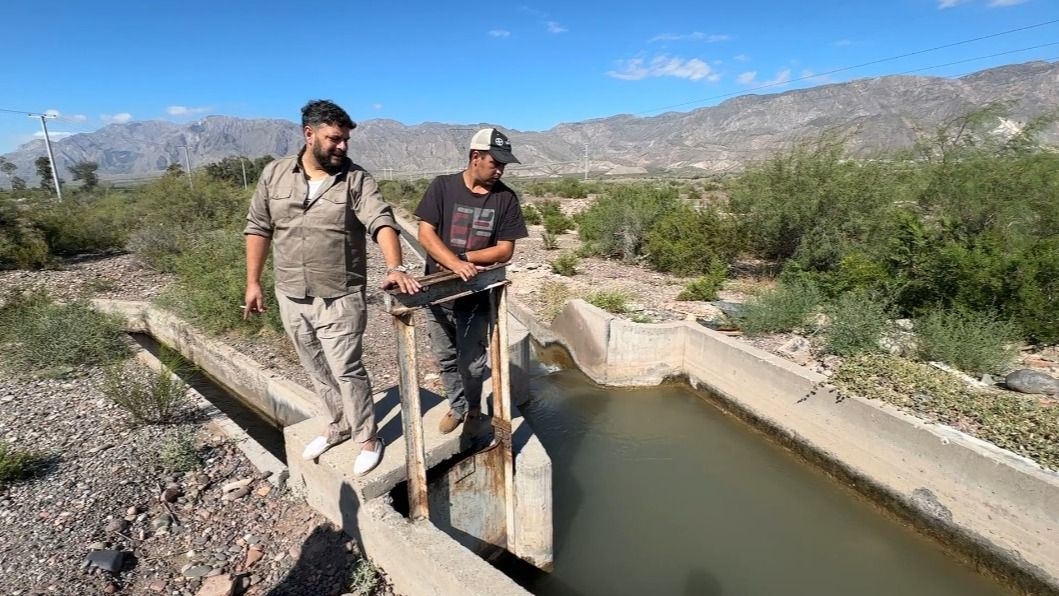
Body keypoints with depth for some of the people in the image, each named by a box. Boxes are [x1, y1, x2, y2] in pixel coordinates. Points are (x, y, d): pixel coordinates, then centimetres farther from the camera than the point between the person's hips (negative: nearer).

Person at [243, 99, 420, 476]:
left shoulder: (356, 179, -8)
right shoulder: (274, 174, 3)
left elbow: (381, 222, -22)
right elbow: (258, 229, 8)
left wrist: (395, 267, -39)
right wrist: (253, 282, 6)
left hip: (340, 298, -4)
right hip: (291, 297, 5)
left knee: (346, 370, 0)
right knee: (318, 370, 17)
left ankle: (368, 438, 18)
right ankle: (340, 425, 37)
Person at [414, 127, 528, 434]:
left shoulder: (505, 198, -3)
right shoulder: (442, 186, -5)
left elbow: (505, 250, -4)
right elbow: (425, 234, -10)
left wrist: (464, 257, -15)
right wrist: (455, 264, -26)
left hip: (477, 296, 0)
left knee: (472, 364, 5)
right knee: (446, 358, 15)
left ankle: (473, 411, 34)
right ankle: (458, 406, 39)